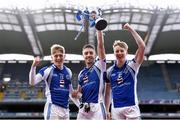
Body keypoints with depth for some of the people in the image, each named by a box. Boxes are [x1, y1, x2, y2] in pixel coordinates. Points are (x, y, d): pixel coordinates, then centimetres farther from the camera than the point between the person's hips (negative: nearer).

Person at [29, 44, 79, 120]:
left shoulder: (68, 71, 11)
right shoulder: (47, 70, -4)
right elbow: (32, 82, -18)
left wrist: (80, 105, 22)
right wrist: (33, 66, -32)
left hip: (65, 109, 6)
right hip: (52, 108, -6)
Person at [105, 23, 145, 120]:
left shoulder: (132, 66, 0)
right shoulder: (110, 71, 7)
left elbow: (142, 47, -13)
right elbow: (108, 92, 12)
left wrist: (131, 29, -13)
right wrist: (106, 111, 6)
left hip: (131, 107, -2)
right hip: (116, 109, 2)